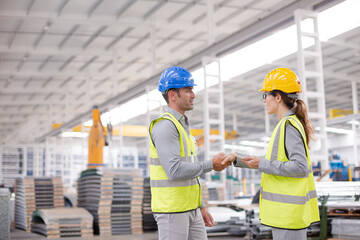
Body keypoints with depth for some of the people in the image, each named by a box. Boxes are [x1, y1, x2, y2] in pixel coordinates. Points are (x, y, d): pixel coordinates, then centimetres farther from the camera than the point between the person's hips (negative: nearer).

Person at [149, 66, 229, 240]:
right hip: (170, 210, -9)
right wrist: (211, 165, -16)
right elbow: (175, 171, -26)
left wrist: (201, 206, 19)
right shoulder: (164, 126, -16)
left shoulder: (182, 125, 16)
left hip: (190, 209, 9)